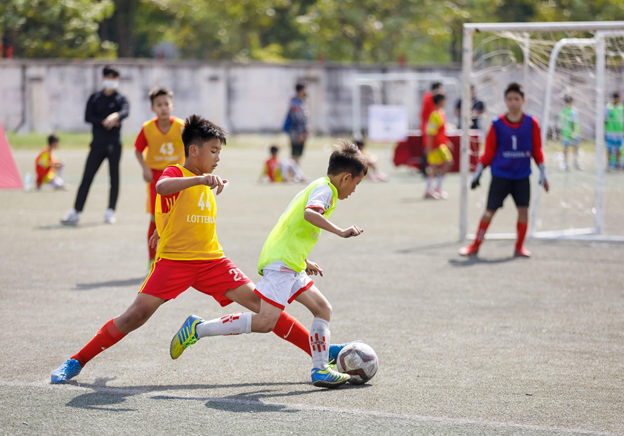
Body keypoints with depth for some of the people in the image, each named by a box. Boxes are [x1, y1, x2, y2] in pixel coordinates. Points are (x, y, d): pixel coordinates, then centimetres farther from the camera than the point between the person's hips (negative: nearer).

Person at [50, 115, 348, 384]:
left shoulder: (207, 184, 13)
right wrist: (201, 179, -48)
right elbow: (161, 187, -35)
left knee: (259, 302, -5)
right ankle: (77, 362, 0)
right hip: (173, 260, -5)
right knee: (136, 315, -13)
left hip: (211, 260, 5)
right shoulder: (176, 174, -8)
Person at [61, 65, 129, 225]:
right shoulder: (95, 98, 10)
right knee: (87, 177, -3)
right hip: (97, 143, 1)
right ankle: (76, 211, -4)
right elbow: (88, 117, -1)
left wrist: (116, 116, -40)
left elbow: (125, 112, -18)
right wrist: (104, 122, -16)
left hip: (114, 144, -1)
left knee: (114, 177, 2)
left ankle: (110, 212, 9)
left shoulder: (120, 99, 4)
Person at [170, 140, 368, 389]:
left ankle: (321, 370, 5)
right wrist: (340, 232, -28)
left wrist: (304, 261, 39)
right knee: (266, 321, -18)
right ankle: (198, 328, -13)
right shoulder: (325, 189, -5)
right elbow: (310, 213, -28)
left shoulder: (316, 187, 25)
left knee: (323, 308, 8)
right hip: (281, 263, -11)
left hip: (289, 265, 11)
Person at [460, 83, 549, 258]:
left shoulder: (531, 123, -2)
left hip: (522, 176, 1)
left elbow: (537, 150, 5)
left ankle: (519, 248, 11)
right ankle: (475, 246, 12)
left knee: (523, 209, -4)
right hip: (500, 175, -1)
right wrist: (477, 173, 3)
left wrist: (543, 173, 3)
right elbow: (489, 152, 3)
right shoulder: (497, 125, -4)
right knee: (489, 211, 0)